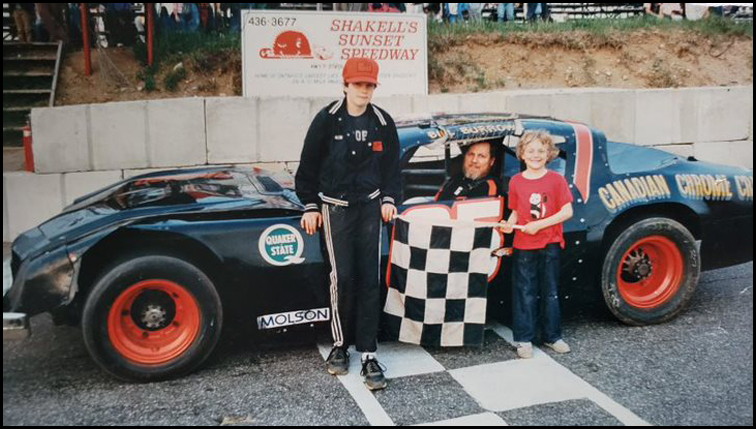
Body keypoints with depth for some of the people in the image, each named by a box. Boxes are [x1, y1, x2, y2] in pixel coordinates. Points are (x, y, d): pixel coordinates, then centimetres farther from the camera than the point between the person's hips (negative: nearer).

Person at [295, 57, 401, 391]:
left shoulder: (382, 122, 3)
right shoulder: (327, 120, -3)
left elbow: (391, 167, 13)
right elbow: (309, 165, 2)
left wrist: (389, 199, 2)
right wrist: (310, 206, 0)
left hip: (370, 207, 2)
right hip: (335, 207, -1)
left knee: (369, 279, -2)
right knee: (342, 277, -5)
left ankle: (368, 354, 3)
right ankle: (340, 345, 14)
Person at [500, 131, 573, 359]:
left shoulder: (556, 179, -4)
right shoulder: (516, 182, 1)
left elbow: (567, 212, -8)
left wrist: (539, 224, -16)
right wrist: (510, 223, -12)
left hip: (550, 245, -1)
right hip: (524, 246, 1)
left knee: (551, 293, 11)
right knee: (525, 293, 5)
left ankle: (553, 336, 24)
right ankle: (524, 339, 14)